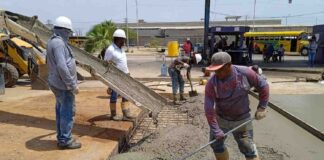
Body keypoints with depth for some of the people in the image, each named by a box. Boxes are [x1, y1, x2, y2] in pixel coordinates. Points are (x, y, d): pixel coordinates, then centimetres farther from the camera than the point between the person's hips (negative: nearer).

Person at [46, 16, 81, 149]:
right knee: (68, 111, -2)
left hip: (57, 83, 11)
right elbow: (62, 67, -26)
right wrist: (73, 85, -22)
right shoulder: (58, 43, -19)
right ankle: (65, 140, 7)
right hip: (64, 85, -11)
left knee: (61, 111, 16)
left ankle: (61, 138, 26)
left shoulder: (53, 41, 14)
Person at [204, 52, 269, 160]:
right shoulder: (212, 83, -22)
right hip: (221, 119, 1)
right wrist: (215, 130, -20)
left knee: (248, 149, 5)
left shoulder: (245, 73, -20)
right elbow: (209, 109, -20)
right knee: (216, 144, 13)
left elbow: (263, 86, -3)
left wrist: (262, 107, -3)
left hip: (242, 120, -1)